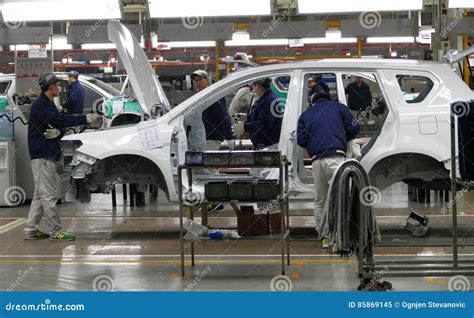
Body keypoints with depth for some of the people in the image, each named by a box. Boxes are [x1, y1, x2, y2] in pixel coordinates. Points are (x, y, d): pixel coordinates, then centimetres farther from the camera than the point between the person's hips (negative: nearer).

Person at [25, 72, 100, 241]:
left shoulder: (49, 104, 19)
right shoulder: (40, 105, -14)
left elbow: (60, 124, 12)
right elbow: (61, 119, -24)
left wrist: (57, 132, -12)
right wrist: (86, 119, -21)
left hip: (49, 156, 11)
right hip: (43, 156, -11)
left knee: (40, 195, 13)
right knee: (49, 195, -7)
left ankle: (31, 230, 17)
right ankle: (56, 231, -4)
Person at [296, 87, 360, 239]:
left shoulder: (305, 115, 19)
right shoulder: (339, 107, 14)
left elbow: (301, 141, 10)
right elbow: (354, 129, 7)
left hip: (317, 160, 3)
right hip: (336, 157, -3)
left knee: (319, 201, 12)